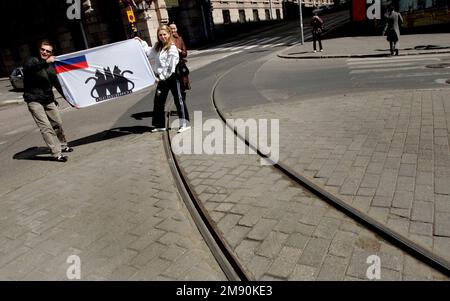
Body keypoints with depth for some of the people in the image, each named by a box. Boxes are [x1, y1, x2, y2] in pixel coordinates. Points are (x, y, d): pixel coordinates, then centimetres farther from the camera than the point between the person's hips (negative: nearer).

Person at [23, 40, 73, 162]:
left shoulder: (51, 67, 12)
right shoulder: (32, 60, -2)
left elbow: (58, 85, 17)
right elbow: (29, 67, -28)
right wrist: (45, 62, -41)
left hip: (49, 100, 6)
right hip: (34, 100, -6)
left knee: (58, 124, 14)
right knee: (46, 127, -14)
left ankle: (62, 146, 36)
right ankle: (56, 153, -15)